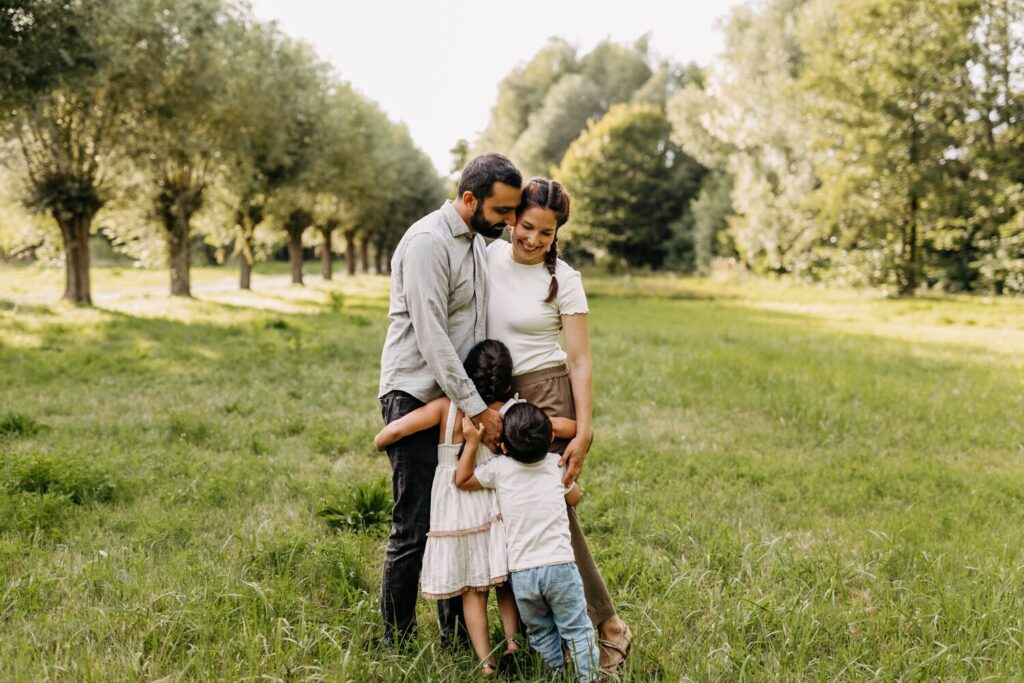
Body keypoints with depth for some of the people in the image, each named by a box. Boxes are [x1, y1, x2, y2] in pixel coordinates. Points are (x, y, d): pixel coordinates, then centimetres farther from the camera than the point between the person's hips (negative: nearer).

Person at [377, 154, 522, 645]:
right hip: (416, 397, -9)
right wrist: (477, 407, -20)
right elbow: (431, 337, -21)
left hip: (458, 398, 9)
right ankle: (397, 641, 8)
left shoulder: (478, 242, 13)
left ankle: (456, 634, 23)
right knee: (414, 526, -5)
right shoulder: (428, 242, -16)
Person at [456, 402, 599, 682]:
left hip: (521, 572, 1)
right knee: (576, 629, 7)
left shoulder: (498, 468, -2)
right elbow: (573, 498, 17)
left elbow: (462, 480, 12)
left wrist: (472, 443, 10)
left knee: (540, 632, 17)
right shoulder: (556, 464, 2)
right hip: (559, 565, -1)